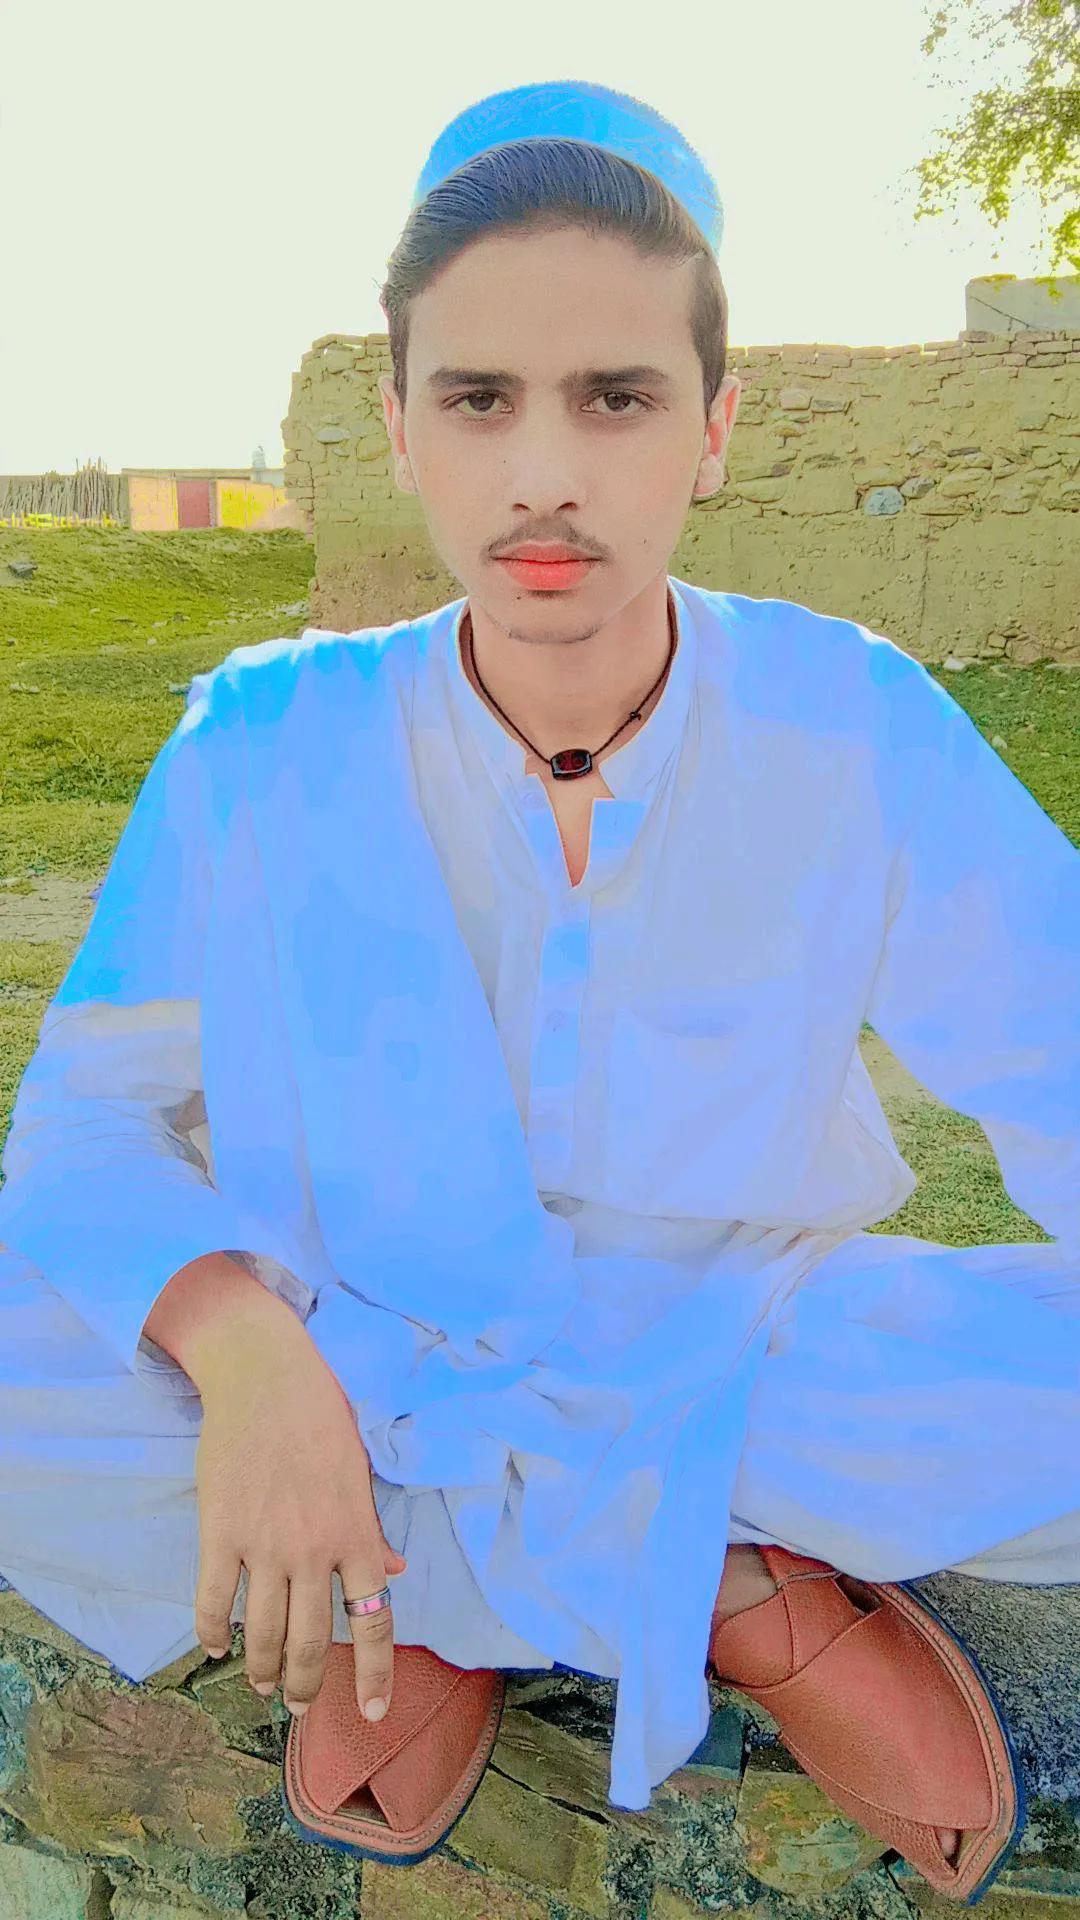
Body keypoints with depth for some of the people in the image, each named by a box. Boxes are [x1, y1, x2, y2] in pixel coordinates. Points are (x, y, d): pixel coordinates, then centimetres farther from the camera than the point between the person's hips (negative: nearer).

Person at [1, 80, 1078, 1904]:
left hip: (741, 1377, 0)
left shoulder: (853, 729, -14)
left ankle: (451, 1591, -10)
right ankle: (738, 1585, -15)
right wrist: (242, 1346, -32)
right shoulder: (262, 754, -13)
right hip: (379, 1390, 1)